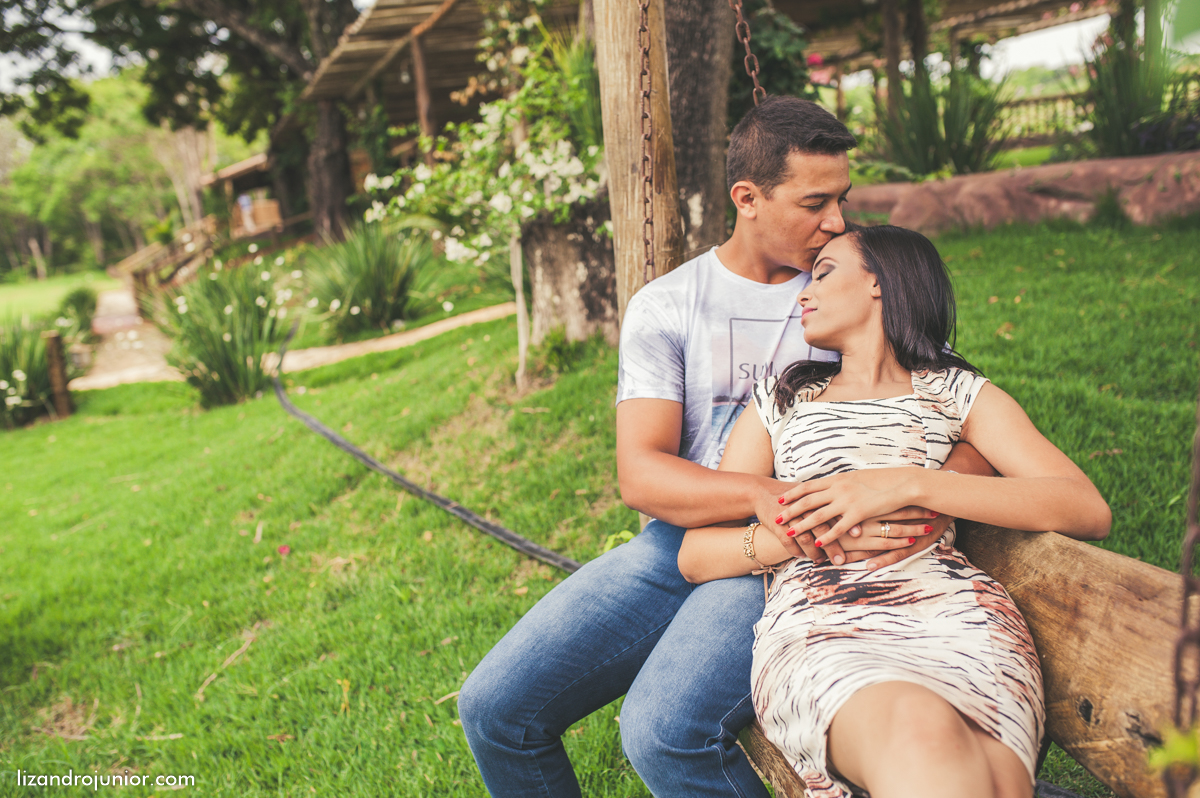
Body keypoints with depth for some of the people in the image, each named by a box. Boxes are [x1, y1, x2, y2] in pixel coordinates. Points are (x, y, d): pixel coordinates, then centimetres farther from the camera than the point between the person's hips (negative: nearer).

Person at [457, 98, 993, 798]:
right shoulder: (664, 307, 4)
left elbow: (974, 437, 0)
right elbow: (640, 475, -7)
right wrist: (758, 491, -26)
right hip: (675, 541, 3)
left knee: (663, 730, -29)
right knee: (493, 708, -7)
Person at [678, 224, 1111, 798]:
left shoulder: (957, 393, 21)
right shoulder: (780, 401, 25)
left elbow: (1089, 510, 4)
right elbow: (694, 556, 16)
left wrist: (911, 483, -7)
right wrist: (803, 530, -4)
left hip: (951, 605, 0)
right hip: (816, 621, 1)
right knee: (919, 730, -34)